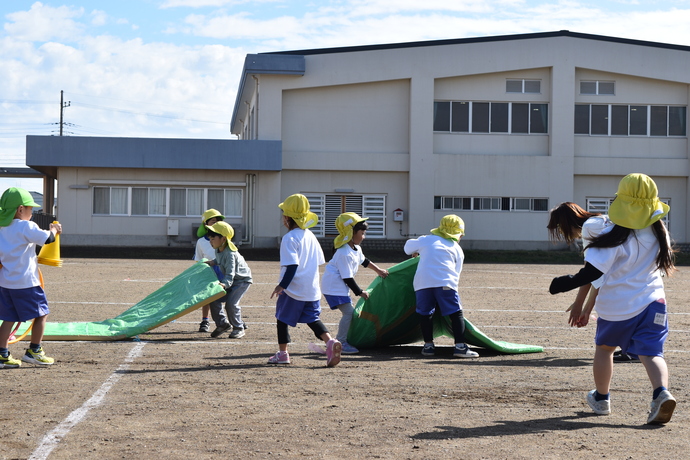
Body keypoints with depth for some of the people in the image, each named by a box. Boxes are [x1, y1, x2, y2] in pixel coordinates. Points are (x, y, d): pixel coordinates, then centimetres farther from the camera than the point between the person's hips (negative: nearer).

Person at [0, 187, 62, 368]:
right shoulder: (26, 227, -13)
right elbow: (47, 238, -19)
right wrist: (54, 229, 2)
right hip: (26, 282, -7)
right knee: (41, 314, 8)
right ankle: (34, 351, 11)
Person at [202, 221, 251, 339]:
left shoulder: (230, 254, -30)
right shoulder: (218, 249, -4)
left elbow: (230, 274, -38)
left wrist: (224, 284, -55)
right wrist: (213, 262, 5)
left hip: (242, 279, -8)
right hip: (228, 280, 8)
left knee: (231, 303, -23)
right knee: (214, 299, -5)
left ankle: (239, 328, -2)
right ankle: (222, 323, 15)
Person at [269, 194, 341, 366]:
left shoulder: (289, 238, -14)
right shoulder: (310, 236, 10)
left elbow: (292, 265, -23)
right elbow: (320, 260, 17)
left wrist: (282, 285, -22)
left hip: (293, 289, -7)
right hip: (312, 288, 7)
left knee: (282, 318, 11)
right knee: (312, 318, 12)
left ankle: (282, 353, 15)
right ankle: (330, 341, -12)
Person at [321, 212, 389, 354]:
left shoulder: (356, 249, 6)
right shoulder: (345, 254, -26)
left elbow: (364, 261, 28)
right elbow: (347, 278, -23)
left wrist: (379, 270, 27)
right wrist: (360, 292, -14)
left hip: (340, 286, 11)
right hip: (333, 285, -11)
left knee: (350, 312, 12)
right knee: (349, 312, -15)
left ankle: (339, 340, 21)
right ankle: (341, 343, -9)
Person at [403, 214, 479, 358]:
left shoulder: (426, 240, 23)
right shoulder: (457, 249, 19)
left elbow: (408, 247, 35)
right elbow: (456, 272, 18)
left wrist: (415, 253, 55)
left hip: (422, 282, 2)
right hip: (445, 283, -2)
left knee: (425, 313, 14)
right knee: (456, 313, 1)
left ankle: (428, 345, 13)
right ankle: (460, 346, -7)